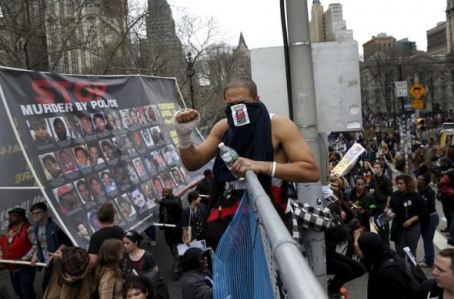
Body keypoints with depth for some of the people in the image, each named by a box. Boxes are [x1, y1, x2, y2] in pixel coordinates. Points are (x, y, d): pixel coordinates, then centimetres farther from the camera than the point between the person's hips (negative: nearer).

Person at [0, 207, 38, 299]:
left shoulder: (28, 229, -13)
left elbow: (35, 245, -17)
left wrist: (26, 258, -25)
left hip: (25, 266, -8)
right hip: (12, 268, 8)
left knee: (26, 291, -6)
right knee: (18, 291, 20)